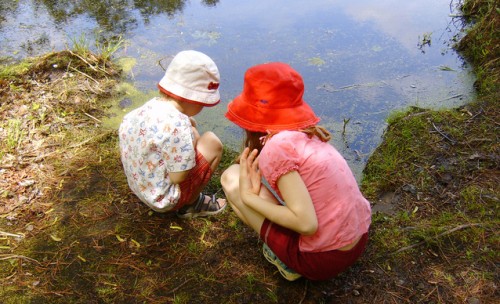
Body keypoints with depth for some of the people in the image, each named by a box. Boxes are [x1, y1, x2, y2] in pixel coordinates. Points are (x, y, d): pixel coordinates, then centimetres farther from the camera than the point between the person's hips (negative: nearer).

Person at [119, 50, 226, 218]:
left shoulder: (146, 108, -4)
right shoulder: (178, 124, -29)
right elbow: (178, 177, -25)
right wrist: (192, 139, -10)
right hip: (165, 199, -8)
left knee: (192, 129, 11)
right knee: (212, 142, -6)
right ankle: (191, 204, 7)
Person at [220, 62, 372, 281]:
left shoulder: (276, 146, -20)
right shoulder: (308, 134, 4)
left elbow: (307, 224, -24)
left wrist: (248, 196, -14)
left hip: (323, 260, -8)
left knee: (231, 177, -3)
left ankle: (286, 261, 2)